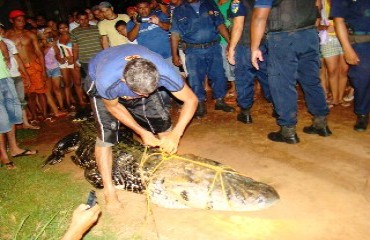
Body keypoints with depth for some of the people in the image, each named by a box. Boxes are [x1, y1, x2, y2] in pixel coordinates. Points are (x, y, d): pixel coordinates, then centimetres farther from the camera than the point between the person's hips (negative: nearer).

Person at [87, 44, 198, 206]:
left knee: (162, 120, -6)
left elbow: (191, 100, -26)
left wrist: (176, 134, -36)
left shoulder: (163, 72, -39)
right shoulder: (106, 81, -44)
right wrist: (142, 132, -26)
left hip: (141, 81, 3)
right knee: (106, 134, -17)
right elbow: (113, 106, -21)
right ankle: (109, 191, -3)